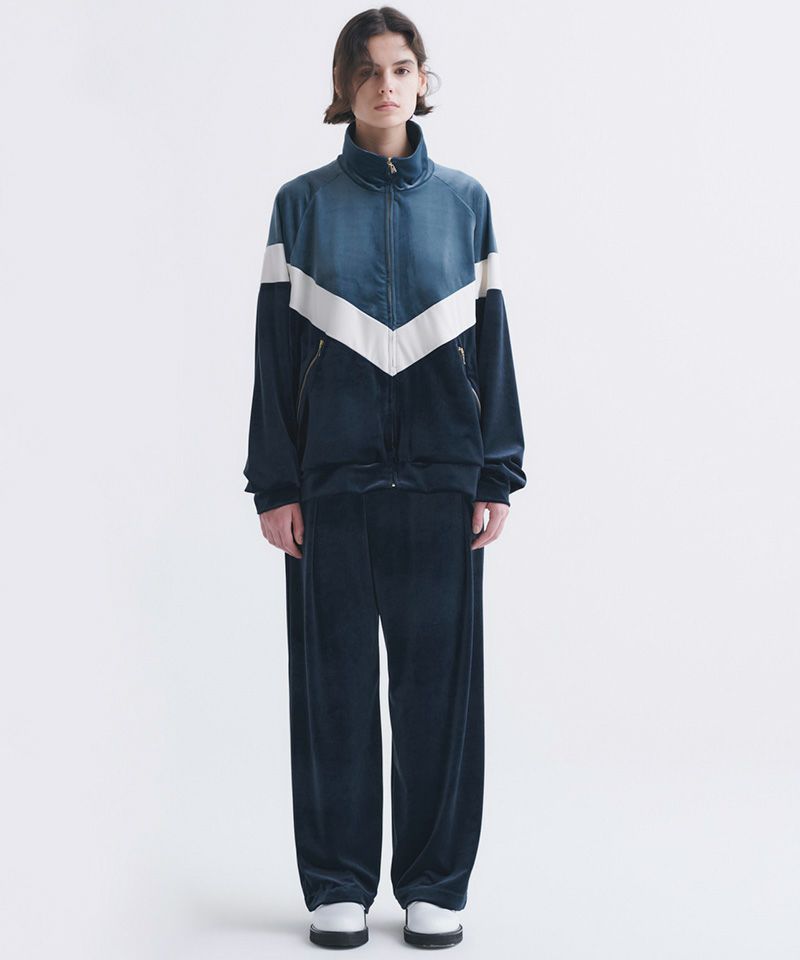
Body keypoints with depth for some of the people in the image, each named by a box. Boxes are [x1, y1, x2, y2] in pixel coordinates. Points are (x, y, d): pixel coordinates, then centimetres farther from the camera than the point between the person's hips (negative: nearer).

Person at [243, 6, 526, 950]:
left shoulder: (464, 200, 9)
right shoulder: (303, 202, 6)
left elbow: (491, 343, 8)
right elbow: (275, 349, 4)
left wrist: (496, 476, 2)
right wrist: (274, 483, -2)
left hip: (440, 480, 1)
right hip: (331, 480, 0)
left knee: (439, 679, 4)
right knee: (335, 683, 4)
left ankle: (435, 883, 17)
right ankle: (339, 884, 16)